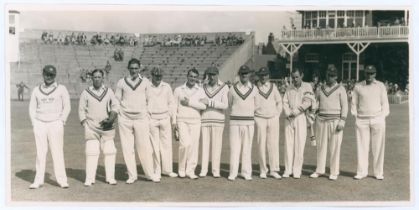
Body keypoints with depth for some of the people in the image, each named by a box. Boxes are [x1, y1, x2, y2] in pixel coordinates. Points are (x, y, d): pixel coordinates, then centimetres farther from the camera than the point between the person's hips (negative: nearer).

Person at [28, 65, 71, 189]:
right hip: (39, 124, 2)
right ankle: (38, 180, 7)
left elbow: (67, 107, 5)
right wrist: (34, 123, 3)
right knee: (40, 153, 2)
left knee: (57, 152, -5)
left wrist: (62, 122, -4)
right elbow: (32, 108, 14)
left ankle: (62, 180, -2)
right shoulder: (36, 90, 12)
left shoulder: (61, 89, 5)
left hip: (55, 124, -2)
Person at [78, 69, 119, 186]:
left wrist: (111, 119, -12)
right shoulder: (86, 93, 3)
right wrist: (85, 125, -4)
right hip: (91, 127, -2)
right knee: (91, 152, -5)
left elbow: (115, 105, 4)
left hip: (107, 127, 2)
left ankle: (110, 177, 11)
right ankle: (89, 179, 2)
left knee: (109, 152, 1)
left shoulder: (109, 91, 8)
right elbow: (81, 110, 5)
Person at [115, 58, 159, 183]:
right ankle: (132, 175, 11)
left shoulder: (145, 82, 6)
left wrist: (147, 113, 3)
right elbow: (116, 100, 10)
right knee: (127, 148, 2)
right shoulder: (121, 82, 6)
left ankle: (150, 174, 8)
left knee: (145, 147, -3)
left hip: (141, 118, -1)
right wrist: (120, 112, 1)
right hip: (125, 119, 1)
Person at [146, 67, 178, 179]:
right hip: (151, 119, -3)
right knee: (154, 145, -1)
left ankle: (167, 169, 12)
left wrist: (169, 115, 6)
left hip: (165, 118, 3)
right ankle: (156, 171, 6)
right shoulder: (146, 87, -2)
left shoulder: (166, 87, 8)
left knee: (167, 144, 3)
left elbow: (171, 102, 14)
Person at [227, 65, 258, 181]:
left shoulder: (254, 89, 5)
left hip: (249, 122, 1)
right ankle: (233, 173, 1)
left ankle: (246, 172, 9)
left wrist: (249, 113, 9)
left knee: (247, 148, 3)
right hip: (235, 121, -1)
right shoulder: (232, 89, 3)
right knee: (234, 147, -3)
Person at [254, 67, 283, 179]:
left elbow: (279, 102, 16)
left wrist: (277, 114, 7)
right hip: (260, 118, -2)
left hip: (273, 118, 2)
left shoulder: (273, 87, 9)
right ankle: (263, 170, 5)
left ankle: (274, 170, 4)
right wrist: (253, 115, 1)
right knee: (261, 144, -2)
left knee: (274, 144, -1)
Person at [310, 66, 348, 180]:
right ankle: (320, 170, 15)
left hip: (335, 120, -3)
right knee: (321, 145, 6)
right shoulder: (320, 89, 11)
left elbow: (344, 106, -3)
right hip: (321, 120, 3)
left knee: (335, 147, -1)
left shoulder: (340, 89, 1)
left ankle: (334, 172, 6)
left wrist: (342, 121, -12)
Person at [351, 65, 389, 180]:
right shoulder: (358, 86, 7)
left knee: (378, 147, 0)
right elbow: (354, 103, 11)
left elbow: (384, 103, 8)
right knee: (362, 146, 0)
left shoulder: (381, 86, 7)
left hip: (377, 120, 0)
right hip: (362, 120, 0)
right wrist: (355, 116, 2)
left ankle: (378, 172, 8)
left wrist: (382, 117, -1)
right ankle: (362, 172, 6)